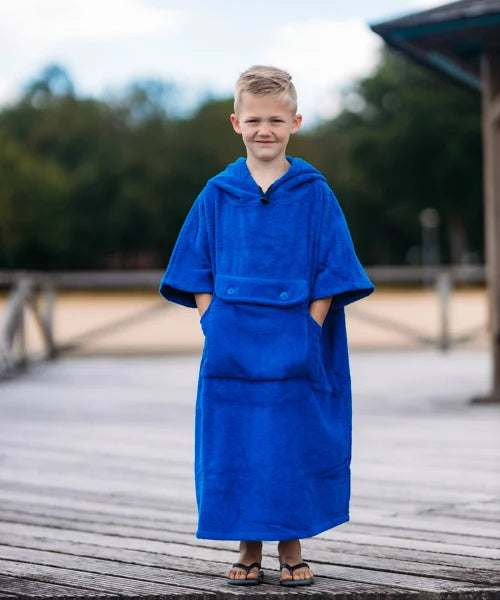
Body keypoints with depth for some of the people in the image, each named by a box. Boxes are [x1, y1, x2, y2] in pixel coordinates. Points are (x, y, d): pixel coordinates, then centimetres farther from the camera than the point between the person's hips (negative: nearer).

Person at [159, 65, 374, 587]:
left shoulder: (314, 194, 1)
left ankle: (291, 550, 17)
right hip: (231, 352, 1)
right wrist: (213, 326, -3)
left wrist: (306, 332, -8)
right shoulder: (217, 195, 5)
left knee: (294, 446, 3)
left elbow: (330, 274, 1)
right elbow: (197, 273, 9)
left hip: (296, 353, -1)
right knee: (235, 448, 4)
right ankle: (248, 551, 16)